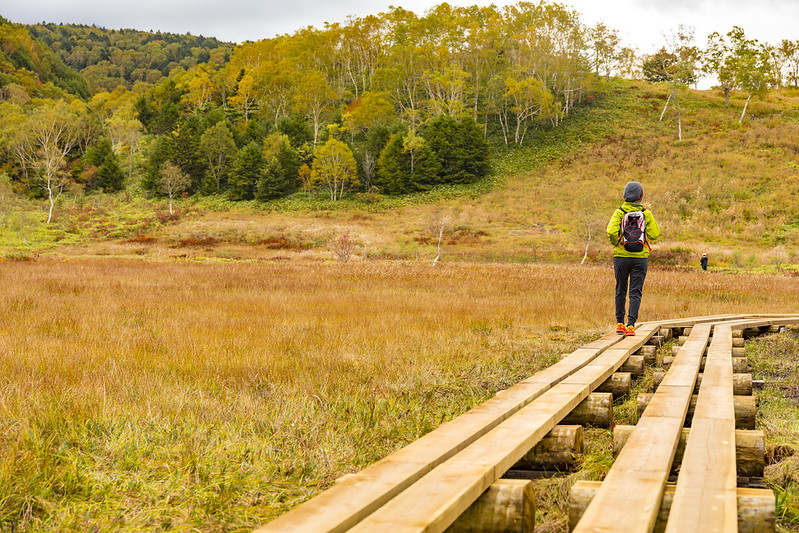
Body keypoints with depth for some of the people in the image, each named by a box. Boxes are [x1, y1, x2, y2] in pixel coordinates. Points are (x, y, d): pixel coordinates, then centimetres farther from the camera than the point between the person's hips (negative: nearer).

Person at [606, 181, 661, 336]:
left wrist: (616, 244, -1)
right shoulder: (646, 213, -3)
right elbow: (654, 234, -6)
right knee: (635, 292, 1)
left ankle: (620, 324, 19)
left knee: (621, 290, 14)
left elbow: (611, 231, -18)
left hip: (621, 256, 1)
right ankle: (631, 326, -9)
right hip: (640, 257, -1)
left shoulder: (619, 212, -5)